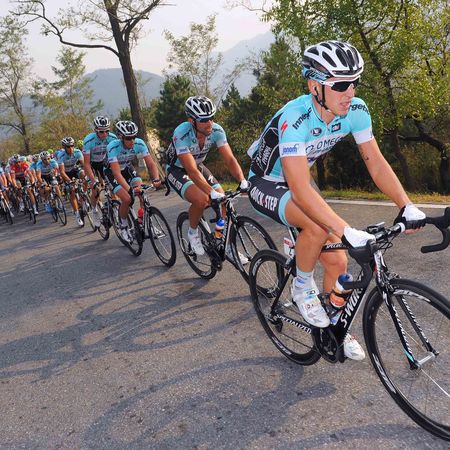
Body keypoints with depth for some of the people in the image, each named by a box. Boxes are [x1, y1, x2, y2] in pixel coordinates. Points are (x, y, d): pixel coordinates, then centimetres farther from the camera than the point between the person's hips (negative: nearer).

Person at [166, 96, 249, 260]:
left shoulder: (216, 130, -21)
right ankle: (193, 233, -1)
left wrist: (243, 181, -40)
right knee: (202, 200, -31)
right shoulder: (182, 134, -34)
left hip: (199, 166, 5)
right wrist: (212, 192, -50)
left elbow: (230, 159, -23)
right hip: (177, 170, -5)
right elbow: (192, 171, -40)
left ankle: (227, 246, 9)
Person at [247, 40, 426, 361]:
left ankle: (334, 325, 25)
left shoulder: (356, 110, -17)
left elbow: (376, 162, -12)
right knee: (318, 227, -35)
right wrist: (348, 232, -48)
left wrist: (407, 206, -24)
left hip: (297, 181, 6)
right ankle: (302, 288, -5)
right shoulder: (295, 119, -36)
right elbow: (301, 190, -41)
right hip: (267, 184, -6)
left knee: (337, 262, 0)